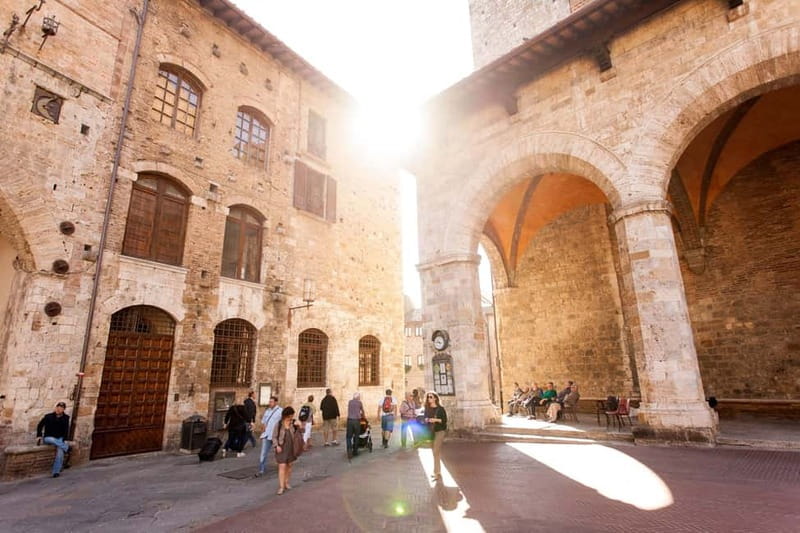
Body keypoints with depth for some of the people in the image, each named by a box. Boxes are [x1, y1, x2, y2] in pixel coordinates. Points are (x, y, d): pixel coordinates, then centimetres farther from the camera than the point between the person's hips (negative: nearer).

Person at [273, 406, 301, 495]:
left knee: (289, 466, 13)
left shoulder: (293, 423, 0)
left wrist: (299, 426, -19)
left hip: (291, 448, 3)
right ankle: (281, 487, -4)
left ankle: (286, 483, 28)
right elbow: (274, 436, -2)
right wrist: (277, 446, -14)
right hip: (281, 448, -3)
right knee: (282, 466, -8)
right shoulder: (279, 424, -7)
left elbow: (301, 431, 1)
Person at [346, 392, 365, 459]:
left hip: (350, 420, 2)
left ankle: (349, 450, -15)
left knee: (349, 437, 6)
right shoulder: (359, 402, 2)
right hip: (357, 421, -2)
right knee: (356, 436, 13)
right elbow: (362, 412, 18)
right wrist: (363, 416, 40)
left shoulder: (350, 402, 12)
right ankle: (355, 451, 20)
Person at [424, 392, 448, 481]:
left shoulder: (440, 409, -6)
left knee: (436, 452, -10)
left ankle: (437, 473, -7)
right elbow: (425, 418, 15)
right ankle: (438, 471, 19)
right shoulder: (427, 409, 8)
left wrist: (436, 420, -18)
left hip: (439, 431, -5)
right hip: (431, 432, 5)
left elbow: (445, 420, -7)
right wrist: (426, 420, -6)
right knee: (437, 451, 10)